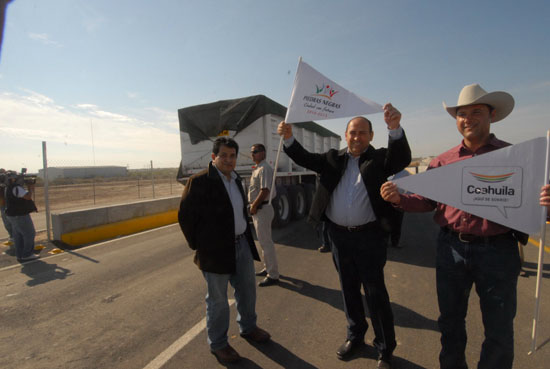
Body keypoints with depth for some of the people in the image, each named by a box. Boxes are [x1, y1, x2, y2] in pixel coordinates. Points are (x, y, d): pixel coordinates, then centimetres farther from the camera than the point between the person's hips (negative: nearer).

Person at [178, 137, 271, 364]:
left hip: (241, 244, 7)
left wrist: (245, 235, 11)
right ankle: (217, 344, 33)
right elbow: (185, 216, -13)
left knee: (247, 290, 21)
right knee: (218, 299, 11)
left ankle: (248, 328, 46)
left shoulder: (236, 179, 7)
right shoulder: (200, 181, -15)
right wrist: (198, 245, -8)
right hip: (216, 249, -7)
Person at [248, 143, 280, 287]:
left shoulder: (264, 169, -16)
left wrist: (253, 206, -17)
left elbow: (265, 190, -25)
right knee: (263, 241, 19)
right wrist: (253, 206, 11)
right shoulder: (258, 169, 15)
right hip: (257, 209, 10)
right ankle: (268, 268, 33)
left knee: (266, 242, -3)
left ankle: (273, 275, 8)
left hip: (262, 209, -10)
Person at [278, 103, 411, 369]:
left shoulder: (379, 159, -2)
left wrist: (395, 128, -37)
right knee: (349, 289, 19)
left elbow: (402, 159, -20)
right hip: (339, 235, 4)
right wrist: (288, 139, -12)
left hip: (369, 236, -3)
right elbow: (305, 159, 4)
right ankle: (355, 336, 40)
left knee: (376, 293, 7)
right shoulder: (334, 159, 7)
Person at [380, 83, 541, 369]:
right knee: (450, 322, 19)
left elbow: (531, 201, -3)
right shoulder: (443, 161, 5)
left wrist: (544, 203, -26)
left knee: (499, 330, 12)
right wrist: (398, 198, -13)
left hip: (497, 250, -2)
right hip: (451, 249, 3)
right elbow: (426, 201, 4)